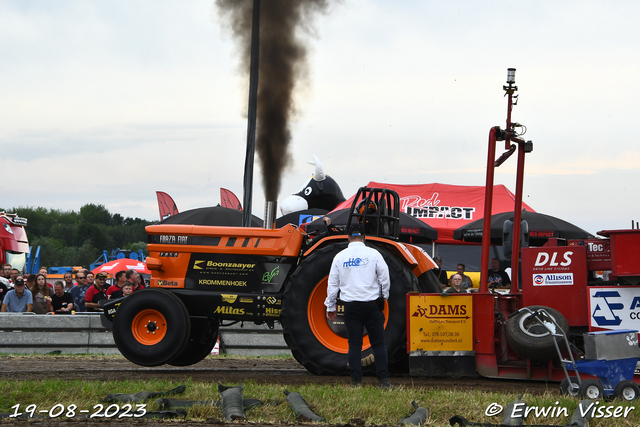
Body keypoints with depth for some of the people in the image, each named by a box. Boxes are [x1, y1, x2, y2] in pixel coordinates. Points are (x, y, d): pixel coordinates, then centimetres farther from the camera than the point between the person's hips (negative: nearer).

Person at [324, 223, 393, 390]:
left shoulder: (340, 257, 4)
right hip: (371, 305, -1)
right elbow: (385, 279, 1)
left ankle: (356, 381, 0)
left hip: (350, 306, 1)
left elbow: (333, 283, 8)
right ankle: (383, 380, -3)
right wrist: (383, 298, 18)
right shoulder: (373, 254, -1)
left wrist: (330, 307, 17)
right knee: (378, 343, 2)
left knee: (354, 345, 4)